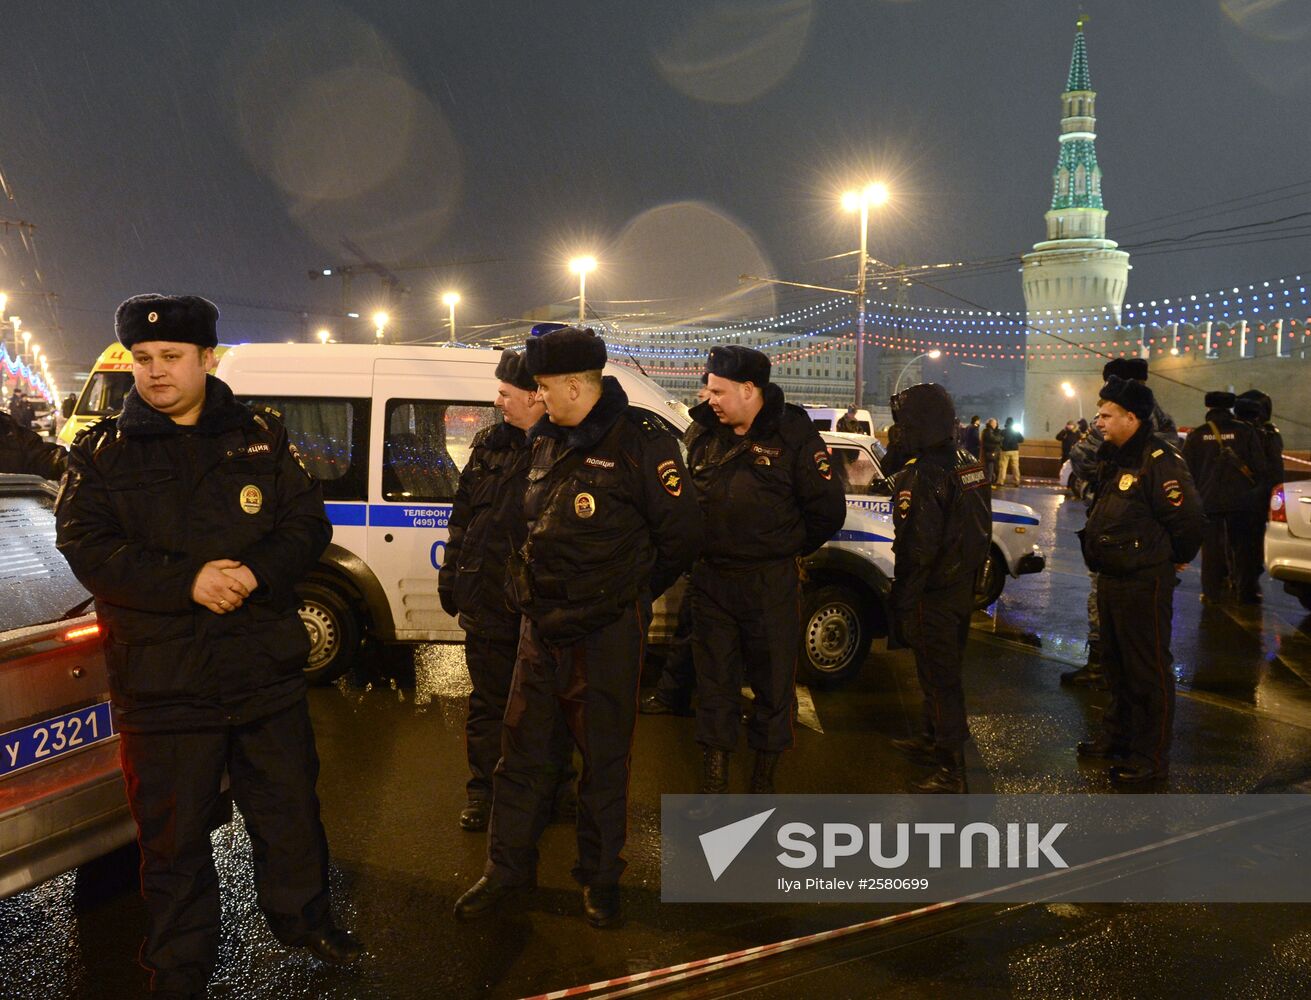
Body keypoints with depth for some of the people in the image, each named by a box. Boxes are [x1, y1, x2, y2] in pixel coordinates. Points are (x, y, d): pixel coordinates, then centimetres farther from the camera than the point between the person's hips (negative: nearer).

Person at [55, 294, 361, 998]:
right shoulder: (101, 452, 1)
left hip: (266, 669, 2)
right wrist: (187, 581, -22)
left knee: (289, 806, 16)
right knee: (173, 831, 10)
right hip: (159, 682, -1)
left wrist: (256, 571, -18)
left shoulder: (260, 437, 5)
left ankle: (302, 916, 39)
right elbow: (87, 548, -9)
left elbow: (308, 523, 1)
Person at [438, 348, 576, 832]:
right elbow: (462, 514, 11)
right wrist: (451, 576, 8)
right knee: (488, 699, 12)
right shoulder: (490, 444, 5)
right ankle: (484, 790, 26)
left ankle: (558, 788, 29)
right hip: (490, 598, 3)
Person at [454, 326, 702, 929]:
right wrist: (541, 588, 12)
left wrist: (630, 592, 2)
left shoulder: (640, 442, -12)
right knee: (522, 745, 11)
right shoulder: (546, 441, 9)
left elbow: (682, 533, -9)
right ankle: (508, 867, 26)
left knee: (604, 756, 7)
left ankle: (600, 875, 24)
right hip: (543, 624, 6)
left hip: (608, 630, -6)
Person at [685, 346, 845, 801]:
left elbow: (828, 509, -4)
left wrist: (789, 550, 4)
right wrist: (698, 550, 10)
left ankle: (763, 779, 25)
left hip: (771, 584, -3)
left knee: (774, 683, 8)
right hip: (710, 580, 3)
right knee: (714, 683, 9)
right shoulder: (701, 434, 4)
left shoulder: (793, 434, -8)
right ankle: (713, 783, 20)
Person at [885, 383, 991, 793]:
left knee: (939, 675, -2)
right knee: (943, 669, 21)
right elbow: (979, 529, 14)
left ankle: (952, 770, 4)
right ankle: (932, 740, 37)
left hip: (934, 593, -9)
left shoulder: (922, 476, -21)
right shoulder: (970, 465, 7)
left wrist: (902, 602, -16)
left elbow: (916, 548, -23)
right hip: (964, 586, 9)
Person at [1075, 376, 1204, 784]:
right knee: (1117, 665, 21)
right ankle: (1116, 737, 36)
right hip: (1111, 579, 10)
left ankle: (1151, 758, 12)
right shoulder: (1115, 459, 11)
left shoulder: (1159, 461, -19)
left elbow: (1189, 520, -21)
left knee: (1149, 672, 1)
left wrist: (1172, 560, -7)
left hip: (1144, 584, -10)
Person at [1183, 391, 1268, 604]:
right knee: (1243, 547, 10)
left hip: (1208, 501, 0)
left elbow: (1188, 472, 2)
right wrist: (1260, 496, 8)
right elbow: (1260, 468, -2)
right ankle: (1246, 591, 13)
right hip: (1241, 503, 0)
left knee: (1212, 548, 7)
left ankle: (1212, 592, 9)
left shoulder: (1195, 435, -1)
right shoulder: (1246, 432, -3)